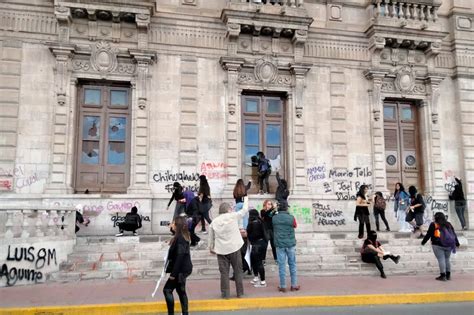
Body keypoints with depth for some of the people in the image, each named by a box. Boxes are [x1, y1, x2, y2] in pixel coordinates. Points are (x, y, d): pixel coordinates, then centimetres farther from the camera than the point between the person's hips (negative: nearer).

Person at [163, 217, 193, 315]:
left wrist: (173, 273, -22)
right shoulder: (183, 236, 7)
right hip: (183, 268, 10)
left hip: (181, 269, -10)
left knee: (167, 290, -3)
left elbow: (180, 257, -24)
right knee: (181, 290, 16)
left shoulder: (180, 238, -21)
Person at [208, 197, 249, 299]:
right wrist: (246, 199, 22)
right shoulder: (233, 216, -7)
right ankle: (240, 292, 16)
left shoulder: (214, 221, 3)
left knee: (224, 272, 7)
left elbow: (211, 237, 9)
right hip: (234, 248, -2)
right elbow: (244, 210, 6)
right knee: (238, 270, 10)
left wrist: (211, 248, 24)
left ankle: (225, 293, 10)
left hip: (221, 250, 2)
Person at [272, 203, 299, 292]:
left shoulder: (274, 218, -2)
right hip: (290, 244, -1)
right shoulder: (291, 218, -8)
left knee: (281, 265, 5)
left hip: (279, 244, 1)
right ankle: (294, 285, 17)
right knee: (292, 265, 11)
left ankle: (283, 286, 10)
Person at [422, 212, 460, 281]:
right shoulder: (448, 224, 11)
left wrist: (423, 242, 6)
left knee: (441, 260, -5)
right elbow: (454, 234, 15)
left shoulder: (433, 225, -5)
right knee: (447, 259, 14)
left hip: (438, 245, -6)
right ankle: (448, 275, 18)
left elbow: (428, 234, -5)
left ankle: (443, 275, -6)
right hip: (448, 246, 6)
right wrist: (457, 243, 24)